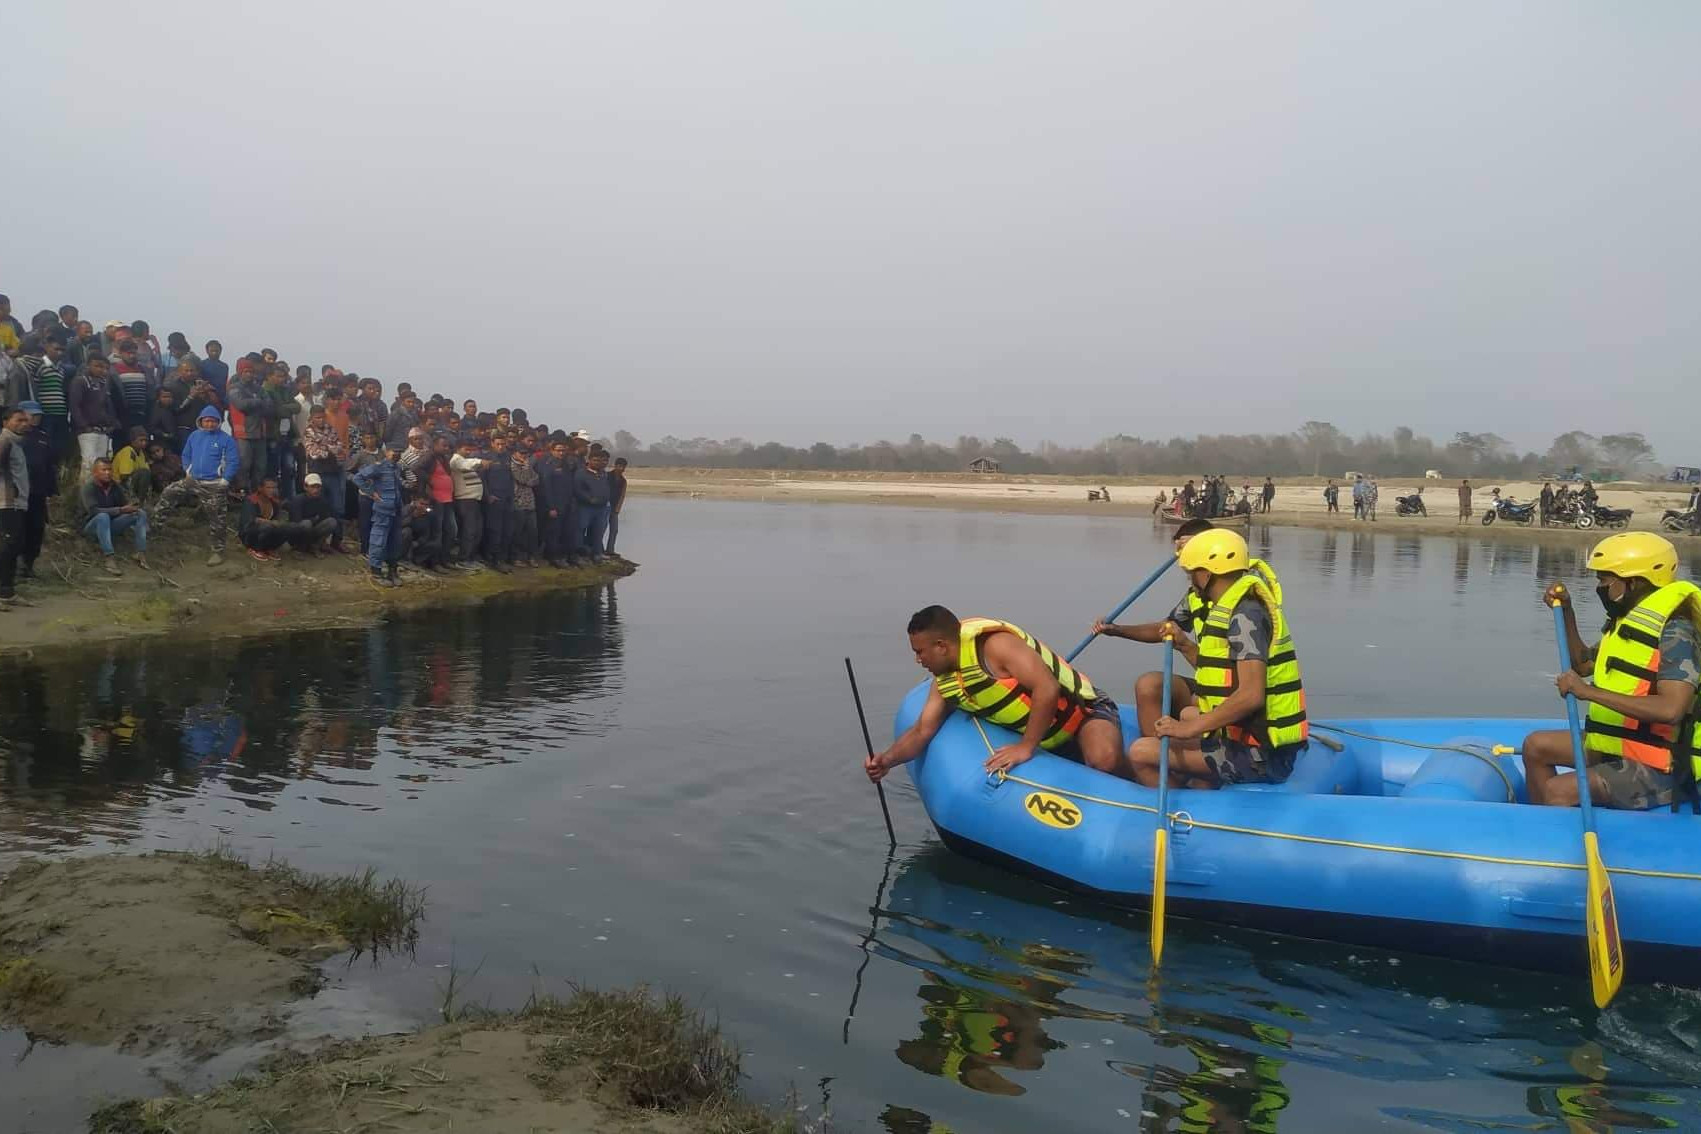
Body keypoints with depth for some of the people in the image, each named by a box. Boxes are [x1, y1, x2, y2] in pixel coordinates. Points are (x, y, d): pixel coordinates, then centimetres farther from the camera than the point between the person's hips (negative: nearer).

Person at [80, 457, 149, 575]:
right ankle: (109, 559, -47)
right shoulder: (89, 486, -16)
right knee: (103, 516, -38)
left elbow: (126, 502, 5)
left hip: (111, 525, 6)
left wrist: (132, 506, -20)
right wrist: (120, 510, -33)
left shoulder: (115, 485, 1)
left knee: (140, 513, -12)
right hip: (92, 527, -6)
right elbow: (93, 511, -27)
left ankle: (141, 553, -25)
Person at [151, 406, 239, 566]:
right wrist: (187, 472, 6)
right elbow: (186, 455, 18)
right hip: (193, 481, 5)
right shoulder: (194, 436, 7)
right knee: (168, 493, -5)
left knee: (215, 520, 0)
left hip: (214, 486, -5)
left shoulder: (225, 439, -9)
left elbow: (234, 462, -11)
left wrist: (224, 480, -15)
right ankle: (155, 525, 6)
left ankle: (218, 551, 8)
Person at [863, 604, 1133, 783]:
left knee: (1104, 759, -38)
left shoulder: (994, 644, -25)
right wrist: (888, 759, -16)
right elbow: (923, 730, 2)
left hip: (1083, 709, -9)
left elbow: (1048, 688, -34)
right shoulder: (944, 682, 2)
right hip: (1049, 743, 9)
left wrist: (1027, 746, -30)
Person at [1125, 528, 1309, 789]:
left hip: (1258, 757, -11)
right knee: (1188, 714, 35)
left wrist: (1189, 729, -22)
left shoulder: (1244, 615, -18)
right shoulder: (1241, 608, 13)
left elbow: (1250, 696, -27)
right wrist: (1185, 646, 10)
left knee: (1140, 753, -12)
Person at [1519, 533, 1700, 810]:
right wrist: (1566, 611, 12)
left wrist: (1589, 692, -30)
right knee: (1537, 746, 13)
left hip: (1656, 769, -10)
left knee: (1558, 791, -24)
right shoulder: (1629, 623, 9)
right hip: (1618, 746, 10)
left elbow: (1670, 709, -32)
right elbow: (1582, 664, 24)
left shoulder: (1674, 632, -20)